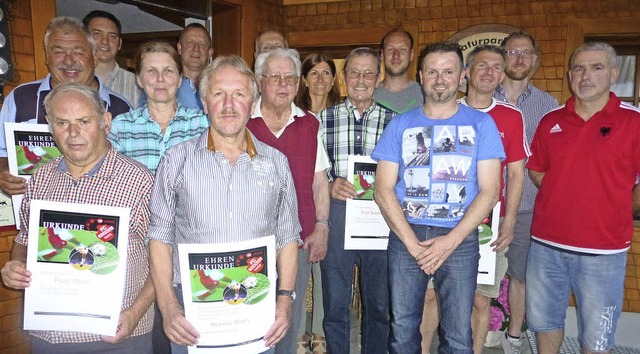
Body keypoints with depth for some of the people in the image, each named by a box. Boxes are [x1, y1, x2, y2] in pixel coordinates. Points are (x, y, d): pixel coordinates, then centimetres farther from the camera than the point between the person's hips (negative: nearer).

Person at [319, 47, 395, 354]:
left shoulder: (392, 121, 7)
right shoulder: (324, 118, 8)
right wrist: (329, 186, -14)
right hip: (335, 215, 0)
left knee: (378, 303, 12)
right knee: (335, 303, 10)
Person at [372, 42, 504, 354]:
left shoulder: (481, 124, 4)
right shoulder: (400, 125, 6)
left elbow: (489, 191, -2)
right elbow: (384, 190, 1)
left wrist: (450, 240, -11)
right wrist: (412, 242, -9)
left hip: (460, 239, -1)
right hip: (405, 236, 1)